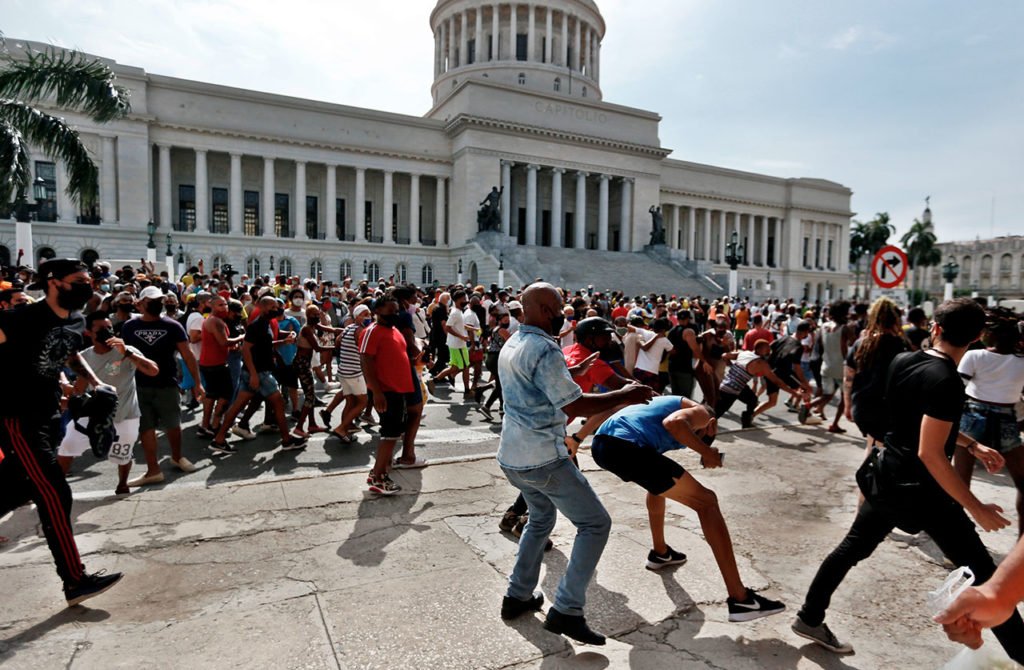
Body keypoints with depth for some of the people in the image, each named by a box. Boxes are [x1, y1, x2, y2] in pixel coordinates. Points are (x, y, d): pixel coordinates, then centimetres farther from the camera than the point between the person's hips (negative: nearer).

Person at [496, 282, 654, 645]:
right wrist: (625, 395, -11)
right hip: (543, 459, -9)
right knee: (595, 523, 3)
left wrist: (573, 372, 25)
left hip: (512, 456, 9)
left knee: (541, 518, 29)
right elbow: (575, 405, -21)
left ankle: (518, 595, 32)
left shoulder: (510, 345, 10)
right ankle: (566, 610, 2)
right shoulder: (544, 349, -19)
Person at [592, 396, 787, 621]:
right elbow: (673, 423, -9)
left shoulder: (671, 402, 38)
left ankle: (660, 553, 48)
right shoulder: (701, 412, 14)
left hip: (601, 444, 9)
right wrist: (707, 452, 1)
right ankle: (741, 600, 1)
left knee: (659, 484, 38)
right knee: (706, 501, 4)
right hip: (626, 448, -9)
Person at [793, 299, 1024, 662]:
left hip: (886, 478, 8)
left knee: (853, 546, 16)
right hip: (921, 491, -7)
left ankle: (810, 618, 25)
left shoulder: (902, 361, 1)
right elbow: (930, 454, -24)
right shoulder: (946, 381, -21)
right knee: (982, 571, 7)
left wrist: (972, 445, 16)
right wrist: (976, 508, -17)